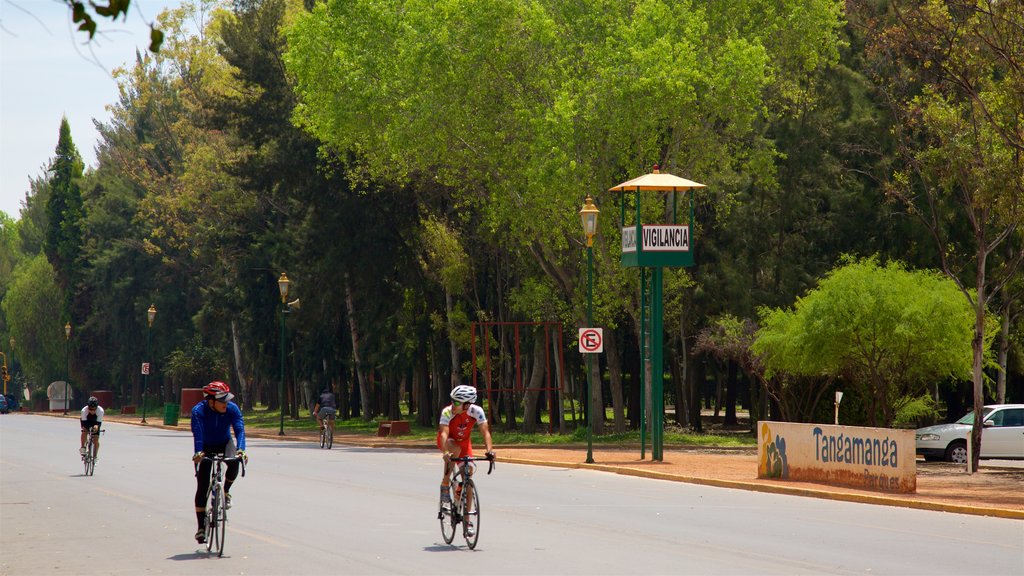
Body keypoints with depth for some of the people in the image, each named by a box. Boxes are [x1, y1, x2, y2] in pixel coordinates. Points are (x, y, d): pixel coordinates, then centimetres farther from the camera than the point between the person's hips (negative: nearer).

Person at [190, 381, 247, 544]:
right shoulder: (199, 410, -27)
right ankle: (201, 528, -1)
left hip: (224, 443, 1)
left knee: (234, 462, -33)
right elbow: (197, 433, -40)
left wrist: (241, 449, -50)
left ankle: (226, 492, -4)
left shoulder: (232, 409, -22)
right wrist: (198, 452, -56)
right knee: (202, 487, -9)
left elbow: (239, 430, -32)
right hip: (207, 447, -1)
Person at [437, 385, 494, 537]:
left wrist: (489, 450, -49)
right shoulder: (447, 412, -32)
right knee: (455, 450, -38)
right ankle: (445, 485, -20)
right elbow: (444, 433, -42)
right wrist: (445, 452, -59)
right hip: (448, 441, -2)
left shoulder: (476, 411, -27)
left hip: (464, 442, 2)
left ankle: (467, 519, 1)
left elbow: (485, 432, -32)